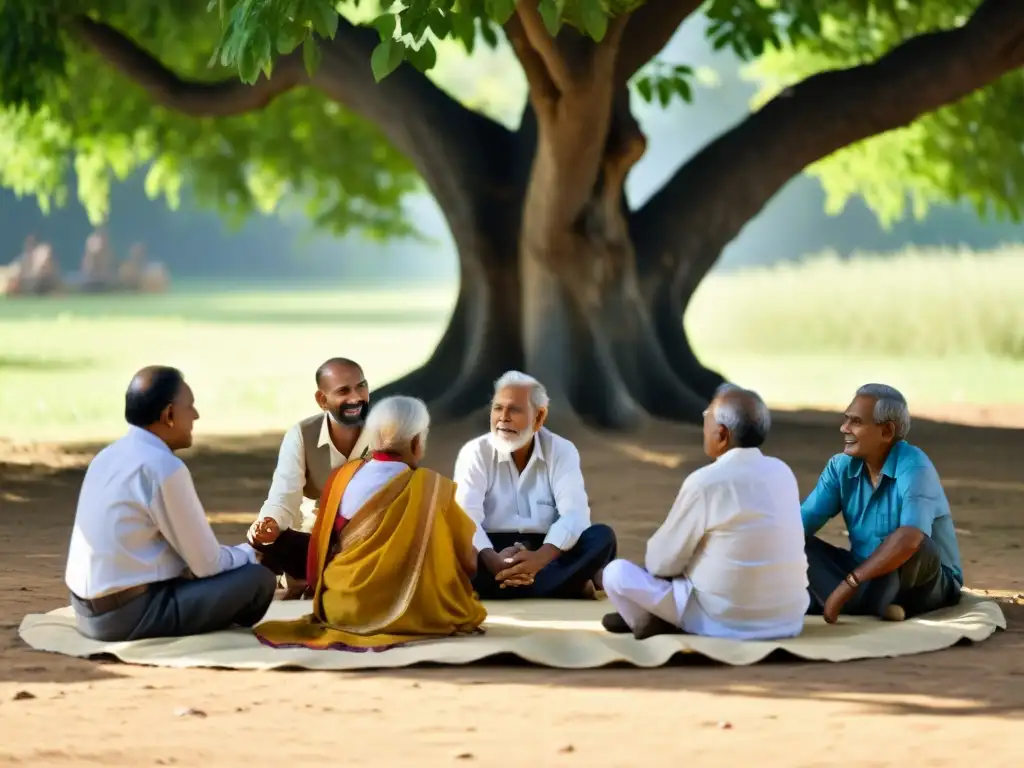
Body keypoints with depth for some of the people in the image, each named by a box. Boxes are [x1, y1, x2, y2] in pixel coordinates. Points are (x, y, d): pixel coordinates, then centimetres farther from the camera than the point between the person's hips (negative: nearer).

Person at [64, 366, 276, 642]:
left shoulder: (110, 455, 11)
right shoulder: (164, 467, -16)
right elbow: (206, 563, -9)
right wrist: (250, 553, 11)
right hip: (131, 615, -9)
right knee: (258, 579, -3)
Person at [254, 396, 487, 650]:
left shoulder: (343, 476, -2)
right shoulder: (430, 487, -13)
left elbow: (322, 549, 9)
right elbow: (467, 561, -4)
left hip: (341, 608, 6)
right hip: (406, 613, -6)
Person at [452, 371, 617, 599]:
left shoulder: (561, 451, 2)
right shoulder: (475, 452, 0)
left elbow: (574, 514, -13)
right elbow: (466, 517, -15)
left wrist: (540, 558, -34)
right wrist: (492, 560, -37)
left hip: (547, 555, 0)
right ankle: (570, 584, -31)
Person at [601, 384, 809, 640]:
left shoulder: (705, 482, -15)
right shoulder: (783, 472, 4)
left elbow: (662, 562, -4)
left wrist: (656, 557, 19)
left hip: (727, 620, -6)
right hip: (789, 619, 6)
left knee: (617, 573, 4)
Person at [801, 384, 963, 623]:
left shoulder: (914, 468, -23)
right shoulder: (841, 467, -2)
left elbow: (910, 538, -39)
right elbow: (802, 524, -7)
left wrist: (849, 583, -41)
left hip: (928, 583, -7)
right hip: (867, 573, 7)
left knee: (915, 549, -37)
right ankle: (875, 606, -31)